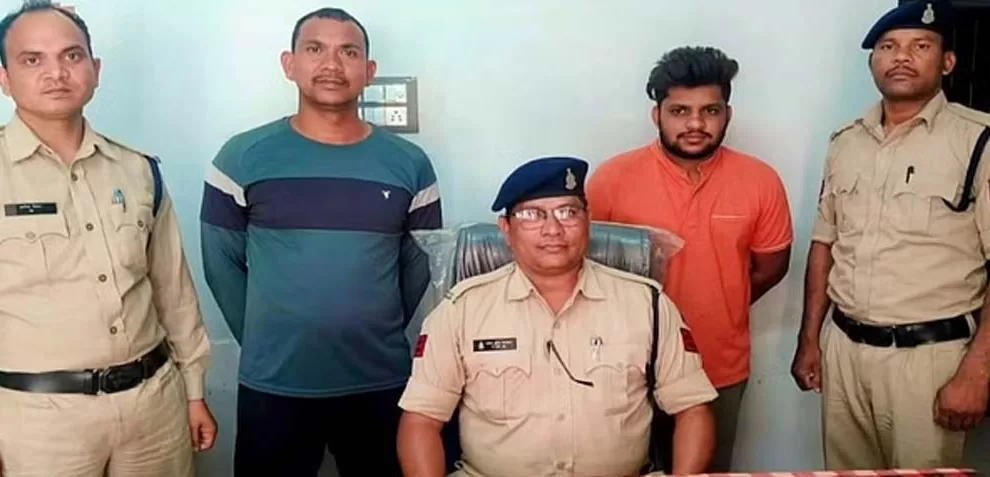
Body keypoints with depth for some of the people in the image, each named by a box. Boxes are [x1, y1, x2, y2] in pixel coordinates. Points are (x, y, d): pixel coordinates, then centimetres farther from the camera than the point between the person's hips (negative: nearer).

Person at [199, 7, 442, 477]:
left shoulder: (409, 164, 0)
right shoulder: (242, 158, -3)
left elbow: (421, 262, 7)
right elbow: (221, 261, 2)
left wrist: (377, 335, 5)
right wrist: (262, 341, 2)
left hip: (381, 383, 1)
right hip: (272, 385, -1)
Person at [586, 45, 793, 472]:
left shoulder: (761, 181, -6)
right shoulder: (612, 178, -12)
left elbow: (771, 265, 6)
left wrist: (717, 308, 3)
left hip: (723, 369, 2)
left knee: (712, 470, 22)